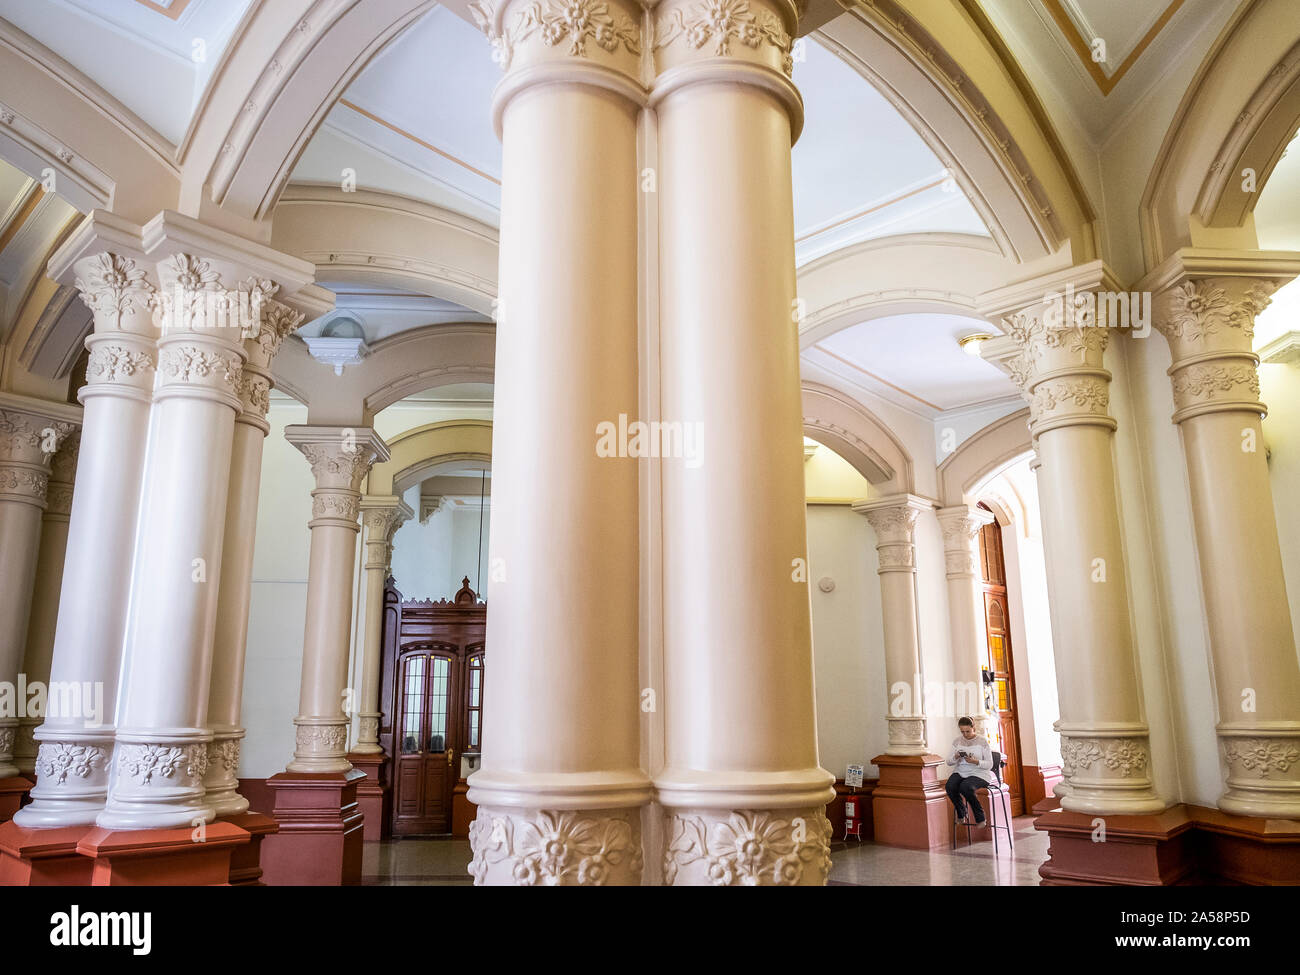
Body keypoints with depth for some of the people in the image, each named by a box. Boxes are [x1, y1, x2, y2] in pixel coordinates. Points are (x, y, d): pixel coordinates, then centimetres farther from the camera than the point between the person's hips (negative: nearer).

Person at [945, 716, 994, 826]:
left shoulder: (982, 741, -4)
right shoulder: (957, 741, 8)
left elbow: (989, 765, -6)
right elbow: (949, 762, 8)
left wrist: (975, 761, -23)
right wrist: (955, 757, -15)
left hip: (979, 774, -4)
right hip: (961, 772, 4)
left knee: (965, 787, -35)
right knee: (950, 787, -28)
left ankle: (980, 818, -15)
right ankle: (961, 815, -3)